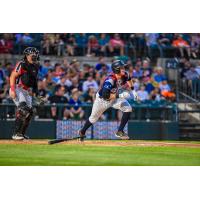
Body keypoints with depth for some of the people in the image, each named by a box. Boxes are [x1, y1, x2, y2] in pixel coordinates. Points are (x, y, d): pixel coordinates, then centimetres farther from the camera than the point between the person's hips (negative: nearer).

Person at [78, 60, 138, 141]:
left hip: (115, 97, 5)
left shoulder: (124, 75, -19)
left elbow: (128, 79, 9)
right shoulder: (110, 80, -40)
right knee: (94, 117, 11)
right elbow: (105, 95, -46)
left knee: (128, 109, -16)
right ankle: (82, 132, 39)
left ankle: (120, 131, -7)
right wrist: (120, 95, -45)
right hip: (102, 99, -5)